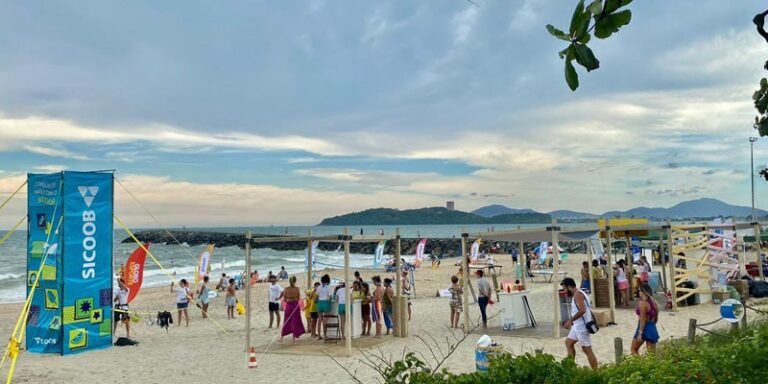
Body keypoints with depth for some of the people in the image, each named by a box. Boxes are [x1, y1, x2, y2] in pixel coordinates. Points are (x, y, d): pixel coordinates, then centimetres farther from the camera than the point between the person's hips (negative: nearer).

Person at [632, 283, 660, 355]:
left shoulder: (643, 303, -15)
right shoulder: (654, 303, 8)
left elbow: (642, 320, -18)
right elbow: (656, 319, 14)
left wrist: (640, 333, -18)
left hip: (644, 329, -7)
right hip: (653, 329, 7)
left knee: (634, 350, 11)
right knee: (652, 353, 7)